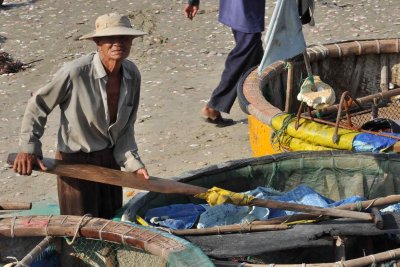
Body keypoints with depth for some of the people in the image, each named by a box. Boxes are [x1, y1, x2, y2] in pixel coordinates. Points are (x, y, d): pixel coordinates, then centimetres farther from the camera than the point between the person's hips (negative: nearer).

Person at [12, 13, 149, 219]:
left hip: (110, 159, 6)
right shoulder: (75, 72, -25)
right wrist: (28, 147, -16)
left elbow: (126, 127, 3)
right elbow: (38, 105, -11)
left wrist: (132, 163, -6)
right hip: (76, 161, -6)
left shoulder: (132, 74, -7)